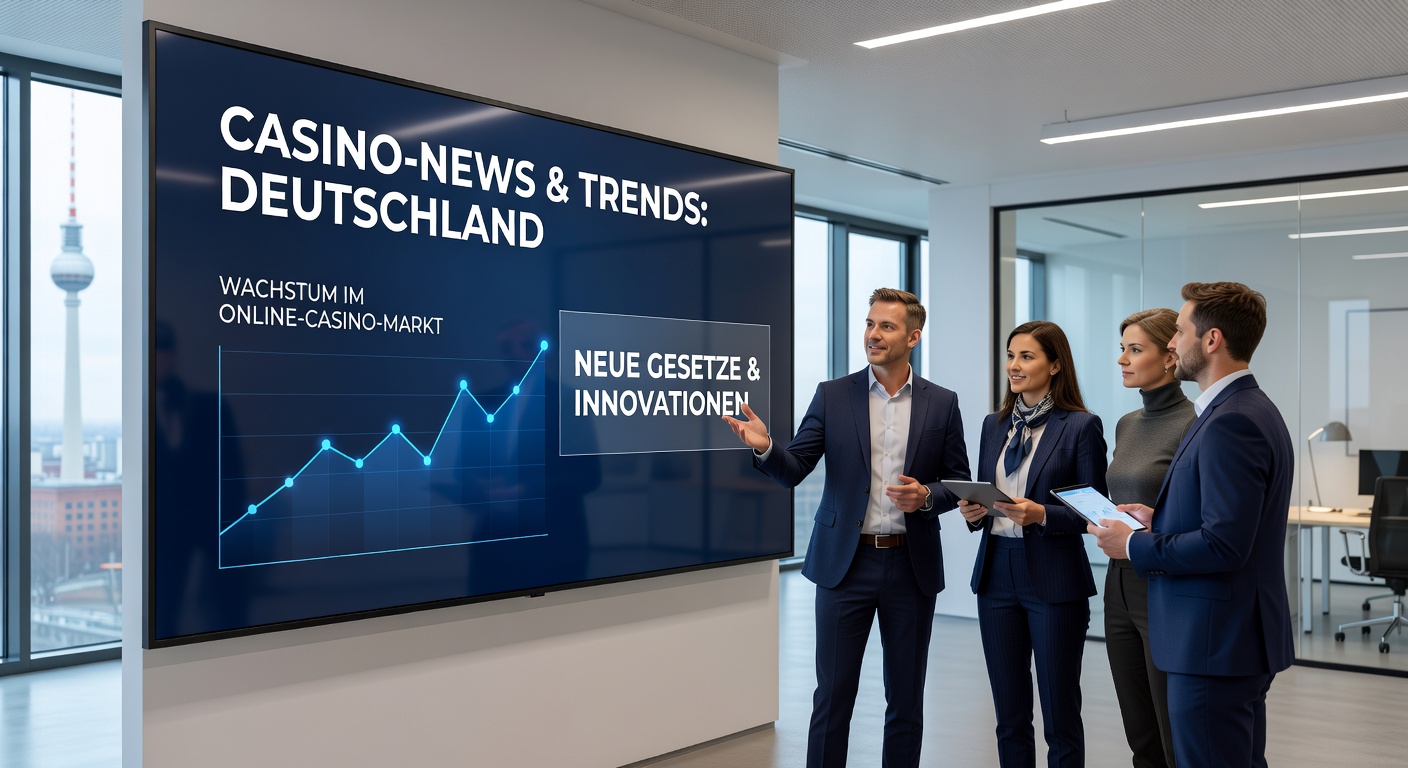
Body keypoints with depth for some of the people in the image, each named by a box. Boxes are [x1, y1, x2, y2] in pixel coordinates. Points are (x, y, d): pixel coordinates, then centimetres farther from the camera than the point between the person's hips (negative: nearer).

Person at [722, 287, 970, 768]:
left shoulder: (942, 403, 3)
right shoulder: (832, 395, 1)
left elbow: (959, 482, 7)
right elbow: (793, 470, -3)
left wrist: (927, 495, -14)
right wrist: (764, 447, -24)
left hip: (912, 566, 1)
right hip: (845, 565, -1)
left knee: (906, 699, 11)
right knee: (833, 695, 4)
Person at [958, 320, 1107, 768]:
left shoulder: (1081, 426, -6)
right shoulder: (994, 425, 11)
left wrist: (1042, 515, -21)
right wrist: (974, 513, -5)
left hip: (1055, 581, -5)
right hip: (996, 576, 5)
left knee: (1060, 718, 4)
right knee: (1009, 715, 12)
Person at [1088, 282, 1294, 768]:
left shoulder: (1231, 422, -21)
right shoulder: (1248, 409, 12)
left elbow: (1225, 543, -25)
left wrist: (1135, 546, -14)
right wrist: (1159, 519, 9)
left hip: (1217, 645, -11)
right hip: (1238, 637, 11)